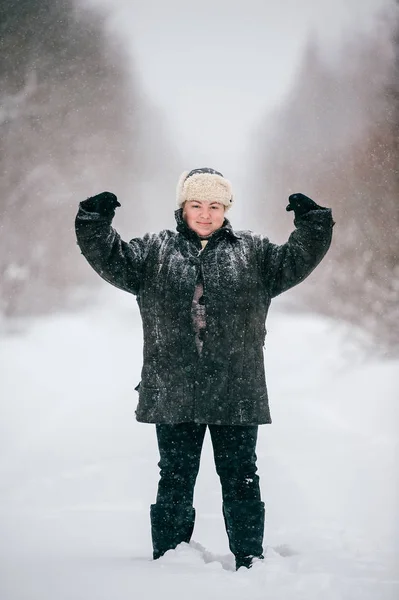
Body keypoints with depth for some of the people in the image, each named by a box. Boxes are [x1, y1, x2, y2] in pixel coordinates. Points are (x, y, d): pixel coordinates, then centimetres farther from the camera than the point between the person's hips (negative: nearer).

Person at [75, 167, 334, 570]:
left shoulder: (253, 252, 11)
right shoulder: (154, 251, 9)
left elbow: (296, 261, 4)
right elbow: (112, 260, 0)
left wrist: (311, 223, -9)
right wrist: (96, 222, -14)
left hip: (236, 393, 0)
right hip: (173, 393, 0)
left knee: (240, 477, 6)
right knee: (175, 478, 8)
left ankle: (249, 557, 17)